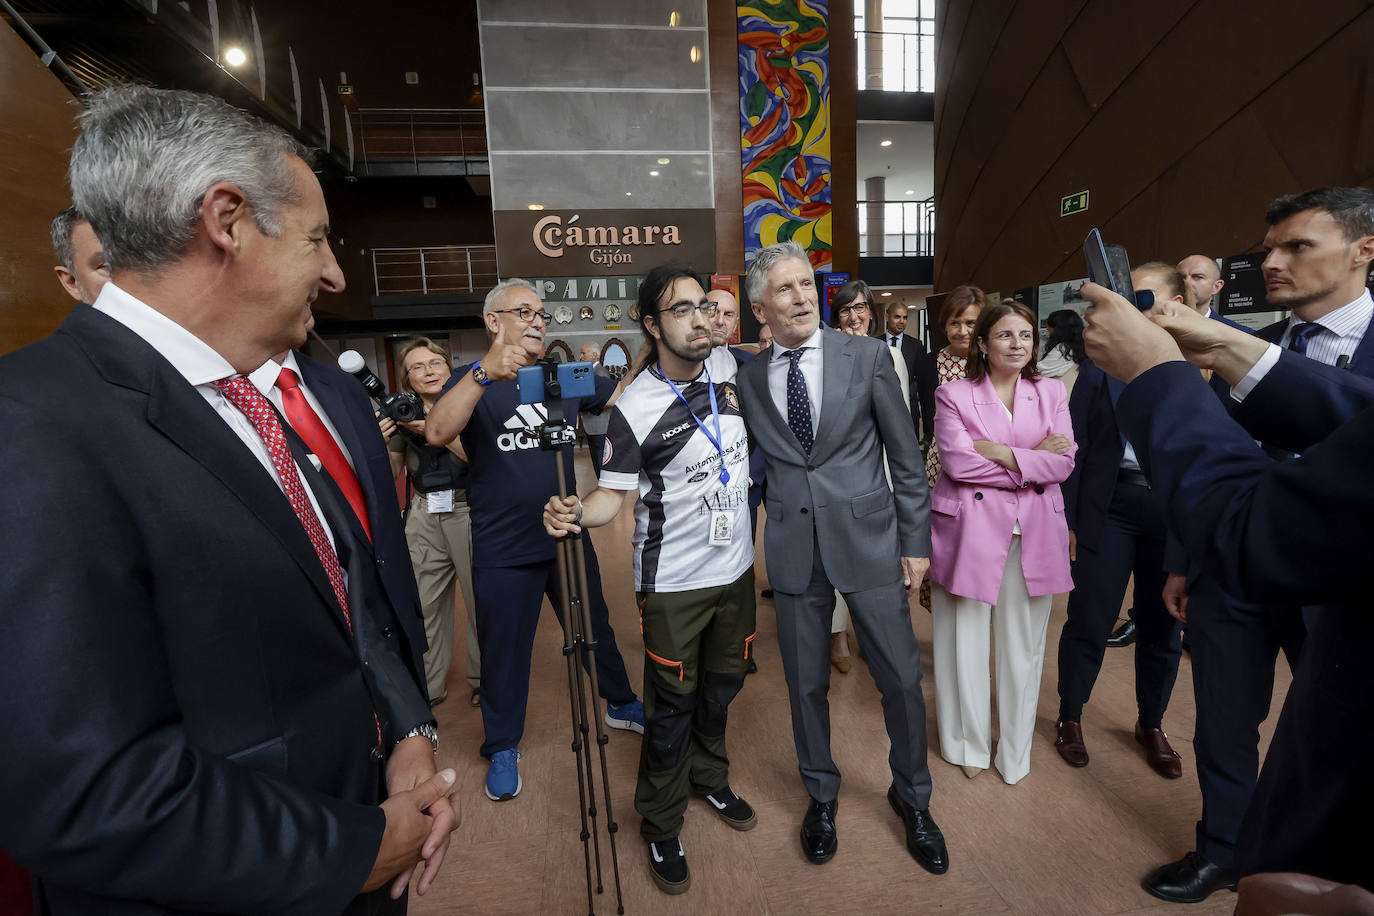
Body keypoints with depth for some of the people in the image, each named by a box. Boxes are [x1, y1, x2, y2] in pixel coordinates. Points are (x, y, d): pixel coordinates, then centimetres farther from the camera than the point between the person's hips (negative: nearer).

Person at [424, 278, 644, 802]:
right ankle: (503, 749, 33)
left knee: (596, 630, 20)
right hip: (503, 550, -3)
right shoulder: (473, 381, -8)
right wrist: (486, 373, -40)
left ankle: (620, 704, 43)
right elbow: (437, 433, -26)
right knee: (504, 651, 12)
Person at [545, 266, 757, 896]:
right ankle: (662, 829, 32)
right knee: (672, 708, 8)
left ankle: (710, 780, 49)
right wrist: (575, 513, -34)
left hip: (736, 567, 5)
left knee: (721, 688, 22)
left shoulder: (727, 367, -1)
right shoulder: (633, 408, -17)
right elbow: (613, 493, -15)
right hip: (674, 583, -5)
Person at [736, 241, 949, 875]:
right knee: (805, 684, 14)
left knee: (902, 679, 8)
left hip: (867, 539, -1)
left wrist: (916, 542, -1)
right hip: (793, 549, 1)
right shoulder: (747, 377, 2)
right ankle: (821, 796, 40)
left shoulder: (866, 357, -2)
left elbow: (906, 458, 1)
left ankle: (912, 798, 37)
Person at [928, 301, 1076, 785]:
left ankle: (1015, 752, 31)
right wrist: (1032, 459, -9)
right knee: (965, 641, 7)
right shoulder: (954, 395, 0)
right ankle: (970, 745, 28)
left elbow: (1063, 463, -2)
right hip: (969, 530, -2)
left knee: (1022, 645, 11)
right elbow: (958, 462, -13)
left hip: (1033, 534, 3)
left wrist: (999, 452, -13)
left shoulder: (1051, 392, 10)